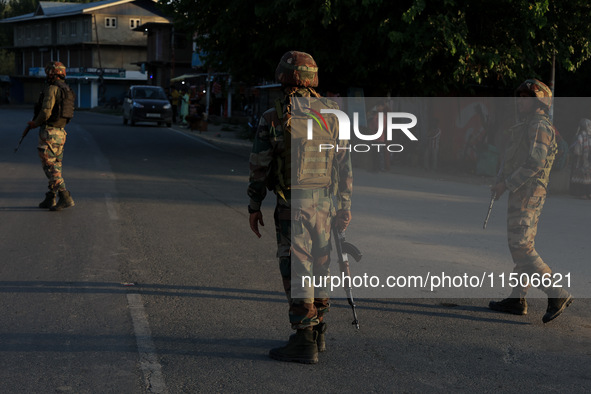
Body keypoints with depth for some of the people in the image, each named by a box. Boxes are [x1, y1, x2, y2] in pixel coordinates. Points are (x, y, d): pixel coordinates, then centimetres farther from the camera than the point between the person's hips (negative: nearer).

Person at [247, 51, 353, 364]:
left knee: (296, 271, -2)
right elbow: (344, 164, 6)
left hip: (292, 205, -5)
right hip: (324, 202, 5)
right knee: (318, 267, 16)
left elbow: (260, 167, -6)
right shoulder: (330, 114, 6)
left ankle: (305, 341, -2)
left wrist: (254, 206, 4)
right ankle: (317, 332, 27)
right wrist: (344, 205, 11)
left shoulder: (273, 118, -7)